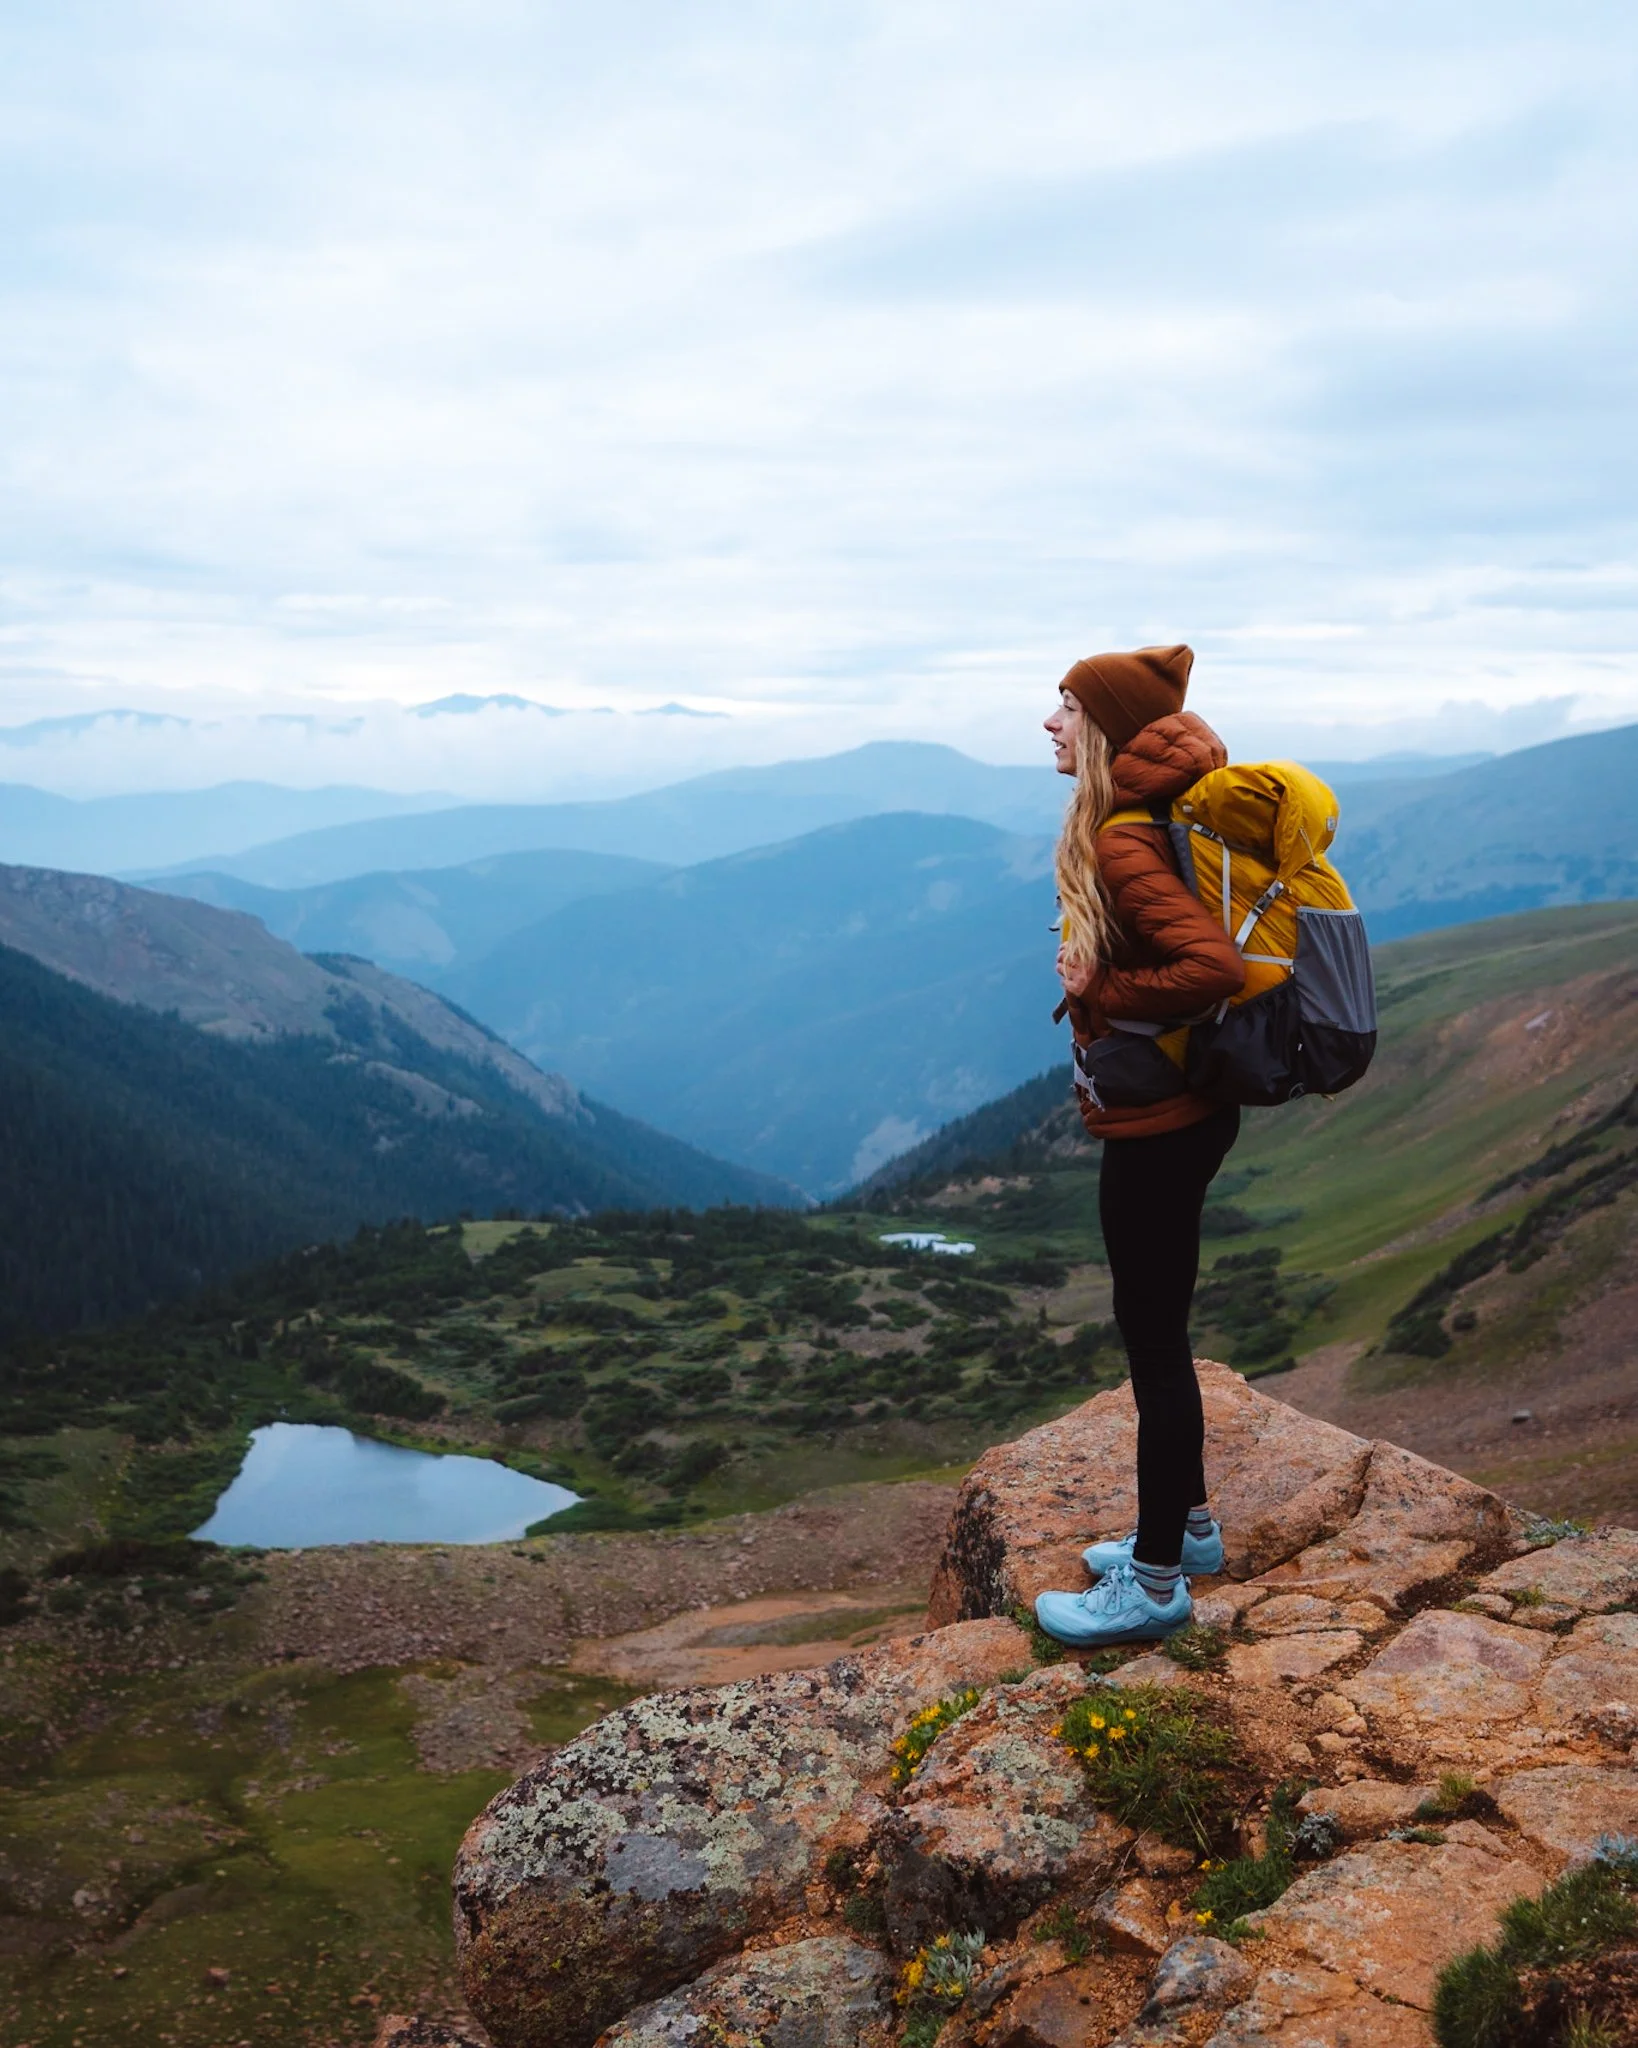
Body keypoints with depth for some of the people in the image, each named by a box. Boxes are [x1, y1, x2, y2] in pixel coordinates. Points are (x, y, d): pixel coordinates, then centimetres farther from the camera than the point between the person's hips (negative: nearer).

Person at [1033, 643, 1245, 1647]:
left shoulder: (1123, 846, -22)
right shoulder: (1147, 820, 8)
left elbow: (1217, 968, -33)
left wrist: (1101, 991, -20)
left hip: (1157, 1127, -10)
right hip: (1183, 1111, 10)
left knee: (1154, 1341, 1)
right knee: (1158, 1330, 22)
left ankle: (1157, 1584, 15)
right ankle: (1189, 1527, 37)